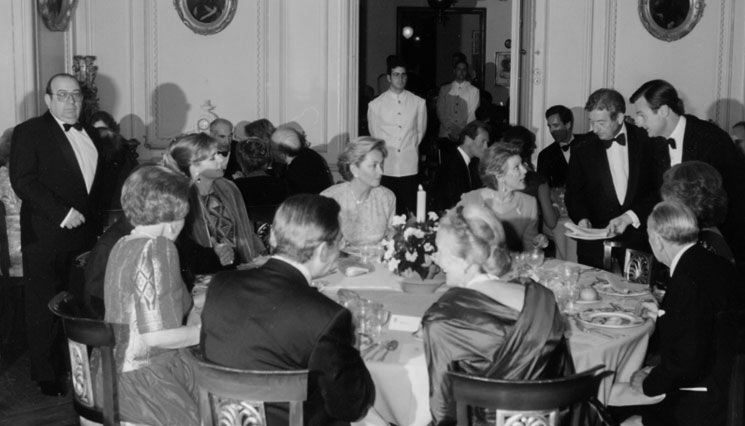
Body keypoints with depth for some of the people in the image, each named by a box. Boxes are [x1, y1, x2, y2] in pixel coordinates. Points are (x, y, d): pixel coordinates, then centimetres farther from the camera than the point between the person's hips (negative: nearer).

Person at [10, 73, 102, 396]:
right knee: (44, 308, 4)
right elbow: (23, 181, -13)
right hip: (46, 238, -5)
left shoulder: (90, 135, 16)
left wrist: (97, 222, 9)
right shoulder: (29, 133, -3)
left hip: (85, 234, 5)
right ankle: (46, 374, 15)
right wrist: (62, 212, -19)